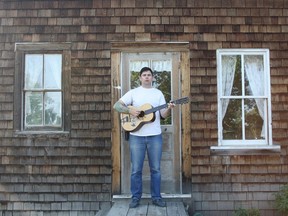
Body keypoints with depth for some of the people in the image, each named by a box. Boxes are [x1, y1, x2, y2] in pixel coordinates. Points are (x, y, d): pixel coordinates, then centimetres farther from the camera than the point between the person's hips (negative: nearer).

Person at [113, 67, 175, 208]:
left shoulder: (158, 93, 9)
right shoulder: (133, 92, 5)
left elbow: (163, 115, 5)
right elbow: (116, 106, -1)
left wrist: (169, 109, -16)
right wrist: (130, 110, -16)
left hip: (155, 136, 1)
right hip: (136, 136, -1)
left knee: (155, 168, 7)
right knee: (136, 169, 5)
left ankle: (156, 197, 19)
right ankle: (135, 197, 18)